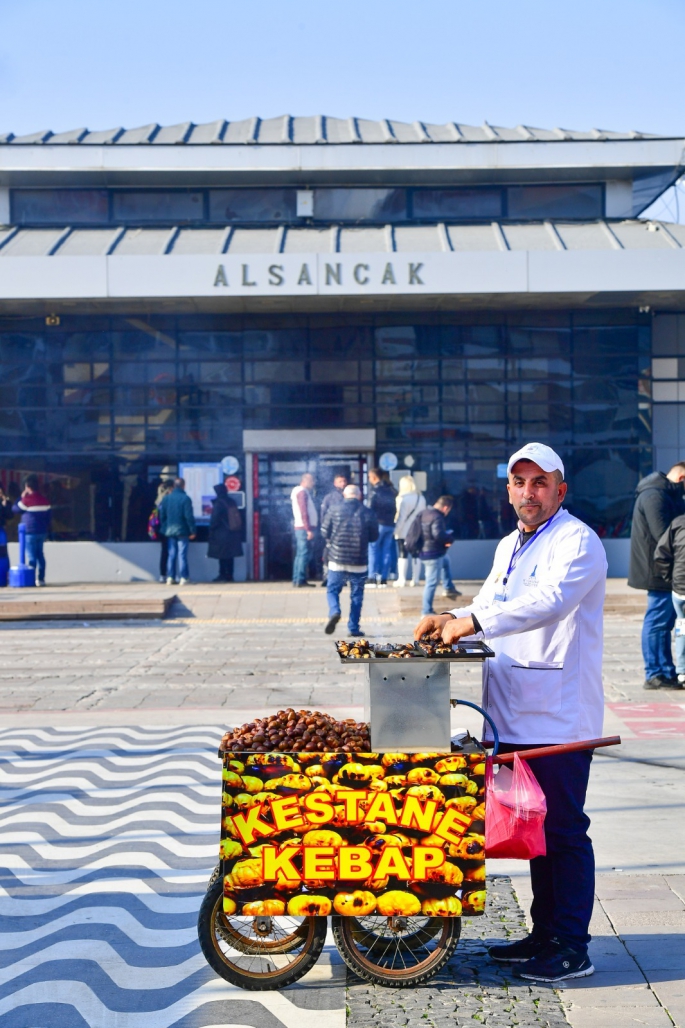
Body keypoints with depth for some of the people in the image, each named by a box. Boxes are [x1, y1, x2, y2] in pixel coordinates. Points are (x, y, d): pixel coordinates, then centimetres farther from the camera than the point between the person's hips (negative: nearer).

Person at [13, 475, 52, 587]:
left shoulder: (27, 500, -13)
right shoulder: (45, 500, 6)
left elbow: (15, 509, 0)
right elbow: (49, 516, 12)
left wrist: (21, 497, 7)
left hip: (30, 532, -6)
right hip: (42, 531, 6)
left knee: (31, 555, -3)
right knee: (40, 554, 10)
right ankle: (41, 578, 10)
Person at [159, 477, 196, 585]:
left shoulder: (166, 498, 3)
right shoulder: (185, 498, -12)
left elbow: (162, 515, 6)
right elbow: (189, 516, -14)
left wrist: (164, 528, 15)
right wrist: (192, 531, -8)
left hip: (170, 531, 4)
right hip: (182, 530, -4)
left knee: (171, 554, 10)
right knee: (182, 554, -2)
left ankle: (170, 577, 9)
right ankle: (183, 578, -4)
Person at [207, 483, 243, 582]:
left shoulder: (218, 504, -13)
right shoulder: (232, 502, 8)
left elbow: (214, 519, -13)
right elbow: (236, 517, 14)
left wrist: (212, 530, -3)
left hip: (222, 533, -7)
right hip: (233, 533, 7)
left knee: (222, 555, -3)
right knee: (230, 554, 9)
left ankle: (223, 575, -3)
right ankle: (229, 575, 10)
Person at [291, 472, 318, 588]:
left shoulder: (298, 491, 19)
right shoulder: (302, 492, -12)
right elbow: (304, 512, -18)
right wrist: (308, 529, -20)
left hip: (300, 527, 10)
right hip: (304, 527, -10)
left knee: (300, 554, 12)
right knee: (304, 554, -10)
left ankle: (297, 580, 14)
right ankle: (300, 581, -11)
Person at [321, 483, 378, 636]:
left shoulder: (334, 509, -4)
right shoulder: (368, 513, -3)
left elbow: (325, 532, 0)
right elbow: (374, 537, 4)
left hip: (337, 559, 0)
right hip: (359, 562, 0)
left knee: (333, 589, 14)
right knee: (356, 595, 11)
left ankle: (334, 611, -14)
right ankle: (353, 628, 11)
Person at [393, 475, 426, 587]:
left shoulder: (403, 498, -13)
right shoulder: (421, 498, 7)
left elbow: (401, 516, -15)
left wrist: (396, 529, -11)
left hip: (404, 531, -5)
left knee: (403, 555, -2)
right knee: (416, 555, 8)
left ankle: (402, 579, -4)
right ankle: (415, 579, 6)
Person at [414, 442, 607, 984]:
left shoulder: (577, 542, -10)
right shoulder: (510, 547, 18)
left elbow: (549, 601, -26)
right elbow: (490, 605, 26)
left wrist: (474, 622, -31)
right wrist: (452, 619, 5)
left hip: (560, 716, -8)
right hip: (516, 715, 9)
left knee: (563, 829, -5)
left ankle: (573, 948, 2)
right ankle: (545, 933, 24)